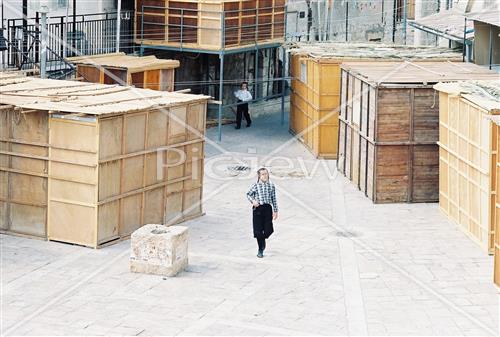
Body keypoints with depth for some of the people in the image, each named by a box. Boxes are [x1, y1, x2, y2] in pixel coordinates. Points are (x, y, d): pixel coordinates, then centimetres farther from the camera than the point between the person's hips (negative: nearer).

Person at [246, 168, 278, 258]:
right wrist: (253, 200, -9)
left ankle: (263, 239, 33)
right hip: (258, 209, -2)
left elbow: (273, 199, 11)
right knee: (258, 230, -1)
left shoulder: (271, 186, 6)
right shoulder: (255, 185, -1)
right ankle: (260, 250, 11)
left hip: (268, 208, 2)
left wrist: (275, 211, 10)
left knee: (268, 230, -2)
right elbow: (248, 194, 11)